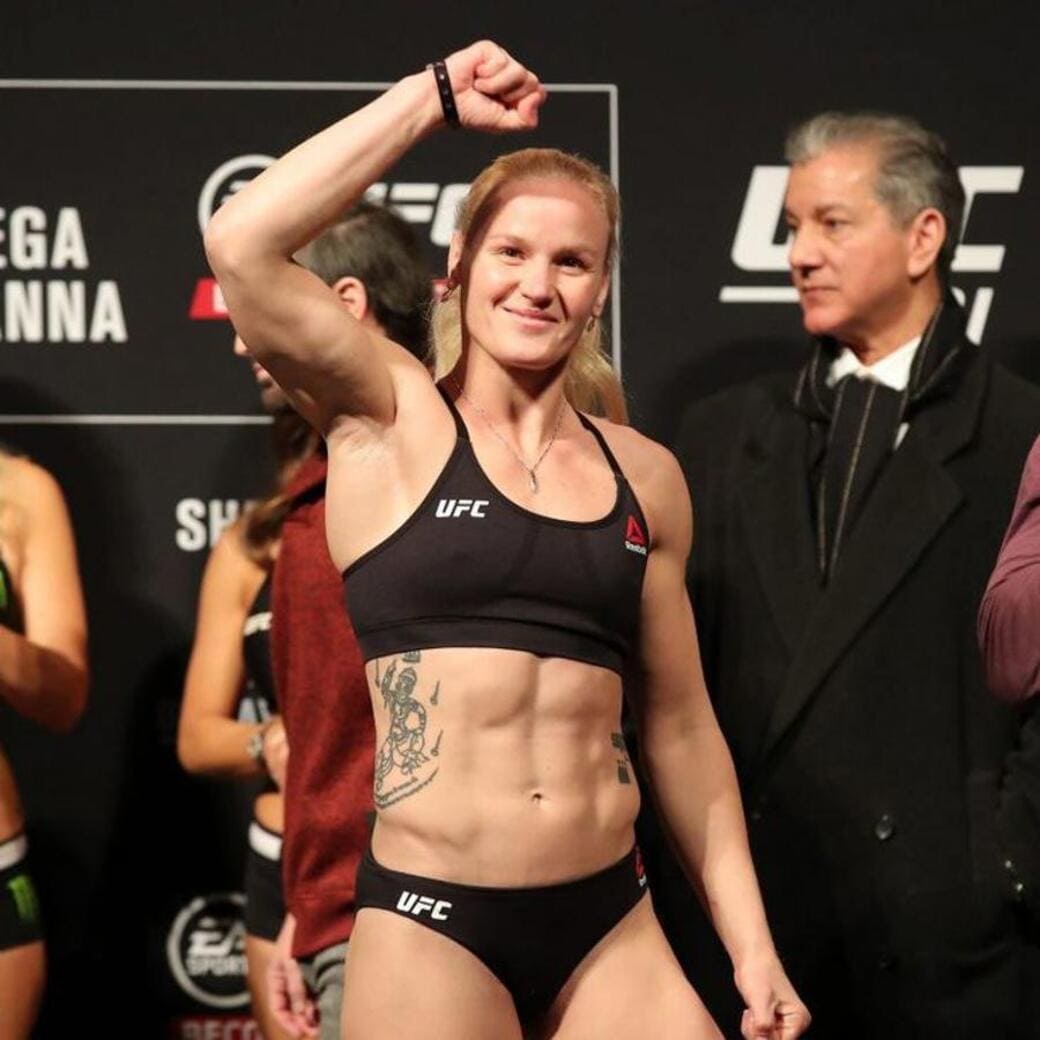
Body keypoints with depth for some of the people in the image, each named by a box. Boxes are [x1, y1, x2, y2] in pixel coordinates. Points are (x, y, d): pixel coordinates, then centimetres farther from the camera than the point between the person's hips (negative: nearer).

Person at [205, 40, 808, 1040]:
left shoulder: (644, 474, 10)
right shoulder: (391, 420, 1)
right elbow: (241, 246, -15)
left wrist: (753, 949, 12)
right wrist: (436, 96, -6)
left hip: (610, 924, 3)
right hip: (431, 923, -3)